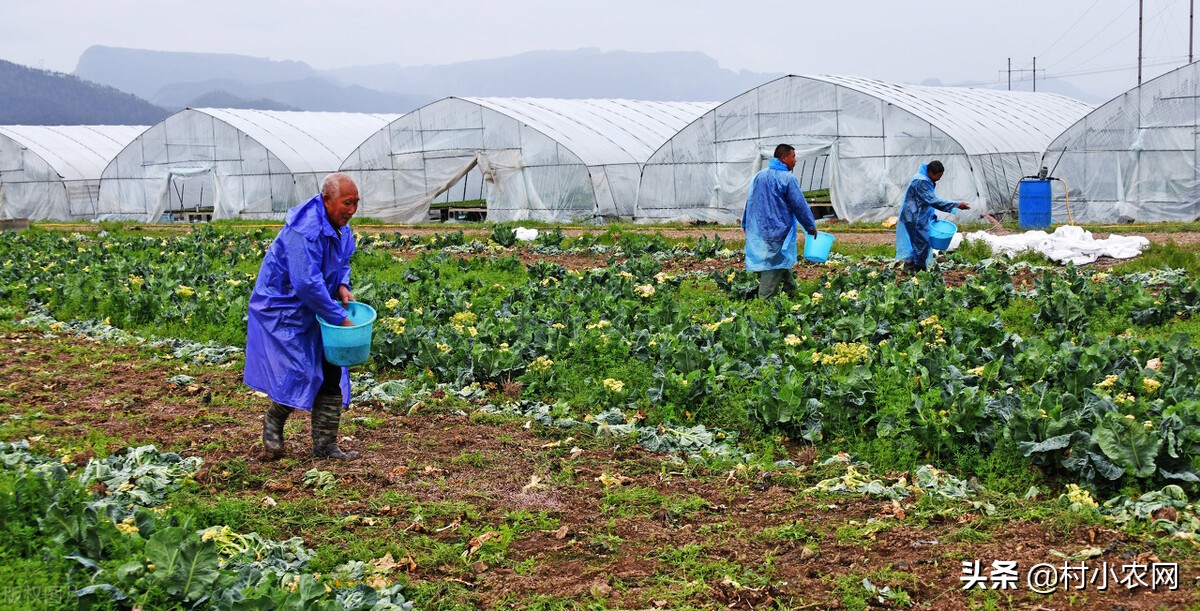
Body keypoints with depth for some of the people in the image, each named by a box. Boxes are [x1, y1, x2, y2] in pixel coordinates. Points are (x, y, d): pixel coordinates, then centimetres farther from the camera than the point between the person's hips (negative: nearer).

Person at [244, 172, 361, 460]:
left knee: (331, 374, 5)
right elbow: (307, 284, -33)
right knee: (298, 375, -13)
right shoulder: (305, 230, -28)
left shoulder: (341, 228, 2)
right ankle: (273, 423, 18)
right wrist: (340, 318, -26)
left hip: (313, 312, 9)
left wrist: (342, 285, -2)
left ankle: (325, 445, 13)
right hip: (282, 310, -9)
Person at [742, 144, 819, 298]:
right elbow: (800, 205, -7)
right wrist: (811, 227, 4)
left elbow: (749, 203, 16)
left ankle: (792, 291, 23)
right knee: (774, 269, -5)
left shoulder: (759, 176, 11)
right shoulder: (787, 178, -10)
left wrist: (746, 226, 23)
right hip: (777, 232, -7)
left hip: (757, 232, 7)